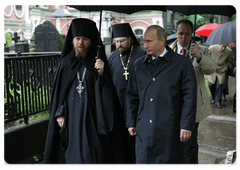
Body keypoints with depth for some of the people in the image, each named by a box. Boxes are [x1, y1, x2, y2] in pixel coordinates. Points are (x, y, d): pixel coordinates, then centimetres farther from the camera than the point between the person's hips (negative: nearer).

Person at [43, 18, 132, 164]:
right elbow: (58, 91, 7)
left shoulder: (98, 62, 1)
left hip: (93, 117, -1)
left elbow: (108, 91, -4)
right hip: (72, 118, 1)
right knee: (74, 155, 9)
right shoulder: (66, 63, 4)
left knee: (95, 155, 5)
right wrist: (59, 113, -1)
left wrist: (102, 74, -20)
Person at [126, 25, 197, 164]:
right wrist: (131, 123, 13)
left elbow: (190, 97, -4)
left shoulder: (182, 63, -2)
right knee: (143, 161, 8)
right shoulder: (139, 65, 11)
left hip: (170, 129, -3)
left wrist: (187, 126, -8)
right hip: (144, 128, 4)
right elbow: (132, 96, 14)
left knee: (170, 162, 6)